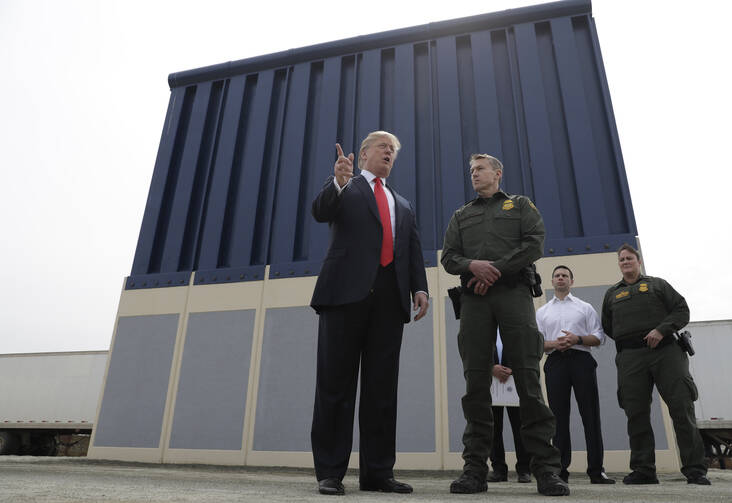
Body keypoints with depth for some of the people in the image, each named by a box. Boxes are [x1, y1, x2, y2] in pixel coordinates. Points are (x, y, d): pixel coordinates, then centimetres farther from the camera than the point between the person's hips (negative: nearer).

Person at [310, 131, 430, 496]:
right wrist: (338, 182, -23)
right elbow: (320, 212, -4)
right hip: (347, 291, -4)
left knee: (382, 387, 3)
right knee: (336, 383, -2)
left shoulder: (404, 206, 27)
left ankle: (377, 472, 11)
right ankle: (330, 472, 4)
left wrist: (420, 288, 2)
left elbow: (414, 253, 18)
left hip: (389, 297, 4)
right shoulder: (343, 187, 16)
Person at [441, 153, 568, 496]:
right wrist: (473, 266, -9)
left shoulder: (520, 205, 19)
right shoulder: (460, 216, 25)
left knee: (528, 378, -8)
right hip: (474, 298, 2)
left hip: (513, 292, -2)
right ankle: (475, 469, 1)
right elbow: (448, 257, 13)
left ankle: (545, 468, -4)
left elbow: (534, 243, 3)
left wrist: (497, 270, -8)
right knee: (476, 382, -2)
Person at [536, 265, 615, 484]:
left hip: (581, 360, -1)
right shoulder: (542, 312, 19)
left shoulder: (585, 308, 17)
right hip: (555, 362, 1)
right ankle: (560, 470, 1)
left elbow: (599, 337, 8)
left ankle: (596, 470, -1)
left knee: (590, 415, -5)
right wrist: (554, 344, -9)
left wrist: (578, 339, -10)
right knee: (559, 416, -1)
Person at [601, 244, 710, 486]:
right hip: (630, 358, 2)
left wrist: (661, 330, -9)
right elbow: (607, 327, 25)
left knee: (682, 408, -7)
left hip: (665, 351, -2)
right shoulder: (612, 293, 23)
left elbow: (682, 310, 6)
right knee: (636, 414, -2)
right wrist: (626, 340, 10)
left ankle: (695, 470, -2)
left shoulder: (657, 284, 17)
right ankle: (643, 470, 3)